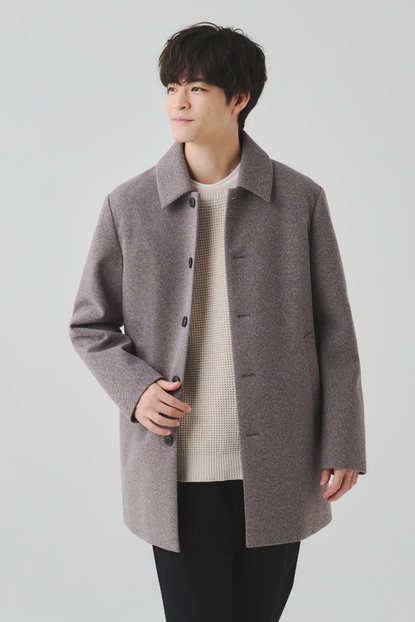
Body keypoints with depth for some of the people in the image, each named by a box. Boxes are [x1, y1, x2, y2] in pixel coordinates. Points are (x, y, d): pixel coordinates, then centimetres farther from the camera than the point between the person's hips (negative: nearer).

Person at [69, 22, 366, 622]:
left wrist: (342, 445, 1)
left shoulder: (300, 200, -1)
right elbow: (91, 325, 8)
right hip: (178, 470, 0)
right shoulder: (130, 205, 0)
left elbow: (333, 330, 2)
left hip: (275, 467, 1)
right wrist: (134, 389, -10)